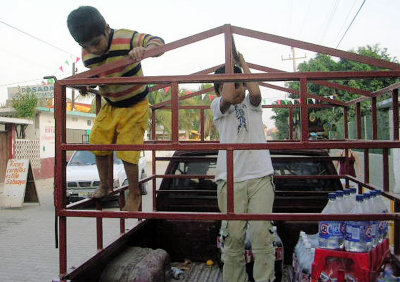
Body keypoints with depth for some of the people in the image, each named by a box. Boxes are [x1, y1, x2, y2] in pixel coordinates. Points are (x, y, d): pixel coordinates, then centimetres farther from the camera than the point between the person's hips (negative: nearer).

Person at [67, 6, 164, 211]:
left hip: (135, 106, -6)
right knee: (98, 144, 8)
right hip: (109, 106, 6)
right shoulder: (86, 55, -7)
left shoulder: (126, 38, -24)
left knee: (127, 151, -7)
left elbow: (157, 41, -28)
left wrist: (144, 50, -48)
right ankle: (104, 186, 31)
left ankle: (134, 195, 14)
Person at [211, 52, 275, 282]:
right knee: (233, 237, 0)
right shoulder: (217, 106, 12)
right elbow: (228, 98, -11)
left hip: (260, 177, 1)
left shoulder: (252, 104, 15)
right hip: (230, 179, 0)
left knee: (262, 234, -6)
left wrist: (242, 62, 4)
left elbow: (255, 92, -8)